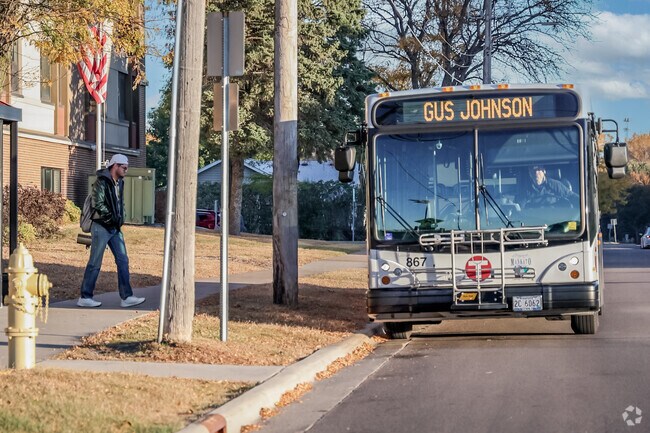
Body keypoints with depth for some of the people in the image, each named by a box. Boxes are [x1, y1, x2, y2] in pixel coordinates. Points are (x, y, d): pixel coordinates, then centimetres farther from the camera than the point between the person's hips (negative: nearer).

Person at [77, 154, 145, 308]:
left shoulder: (119, 182, 13)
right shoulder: (101, 182, -13)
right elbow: (98, 204, -21)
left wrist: (120, 219, 9)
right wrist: (112, 217, -20)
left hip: (115, 228, 8)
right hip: (101, 227, -8)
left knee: (123, 261, 3)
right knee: (95, 263, -2)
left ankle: (126, 297, 5)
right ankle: (85, 298, 6)